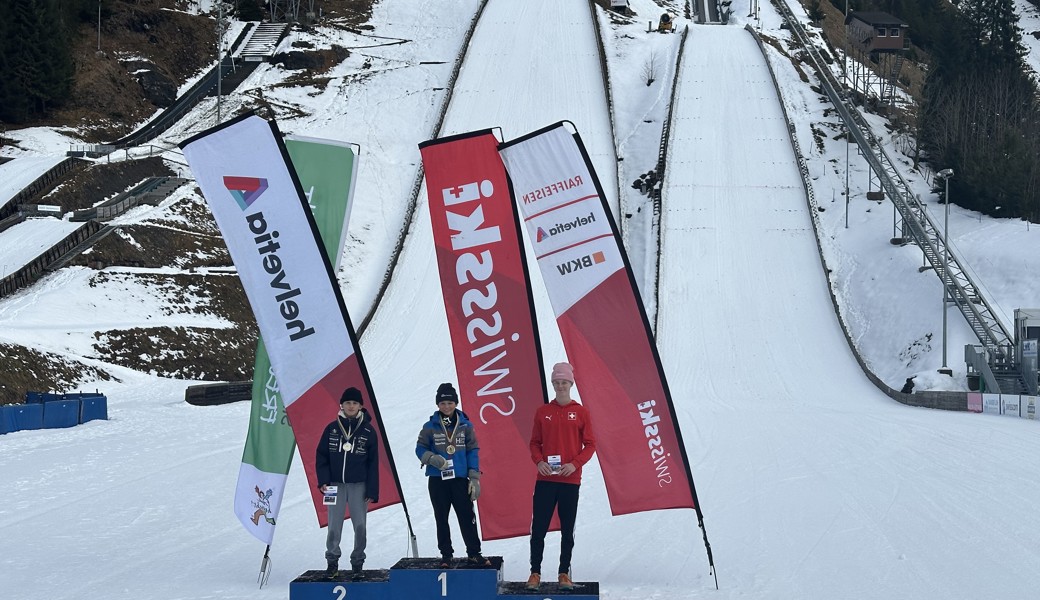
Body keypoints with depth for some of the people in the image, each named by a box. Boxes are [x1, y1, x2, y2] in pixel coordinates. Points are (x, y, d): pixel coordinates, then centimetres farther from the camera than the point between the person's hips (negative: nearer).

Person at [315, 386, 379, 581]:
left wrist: (372, 491, -3)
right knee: (334, 526, 1)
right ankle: (332, 561, 14)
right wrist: (323, 480, -6)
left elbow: (373, 463, 2)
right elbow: (321, 456, 6)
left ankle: (357, 563, 8)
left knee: (360, 526, -2)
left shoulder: (368, 431, 2)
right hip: (336, 485, 1)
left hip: (358, 485, -1)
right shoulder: (332, 429, 4)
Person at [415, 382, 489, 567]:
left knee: (467, 517, -1)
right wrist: (432, 458, -17)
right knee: (441, 519, 8)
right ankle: (446, 555, 16)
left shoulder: (465, 425, 1)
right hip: (437, 480, 1)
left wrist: (474, 478, -2)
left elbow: (473, 451, 3)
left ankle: (474, 553, 8)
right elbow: (420, 448, 4)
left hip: (460, 479, -1)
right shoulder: (430, 426, 0)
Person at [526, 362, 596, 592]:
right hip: (546, 479, 1)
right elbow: (535, 443, 10)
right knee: (538, 529, -1)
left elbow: (590, 444, 2)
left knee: (567, 530, 4)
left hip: (570, 480, -1)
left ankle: (564, 573, 11)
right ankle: (535, 572, 5)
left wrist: (575, 463, -13)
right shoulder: (543, 412, 7)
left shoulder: (580, 412, 2)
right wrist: (539, 461, -9)